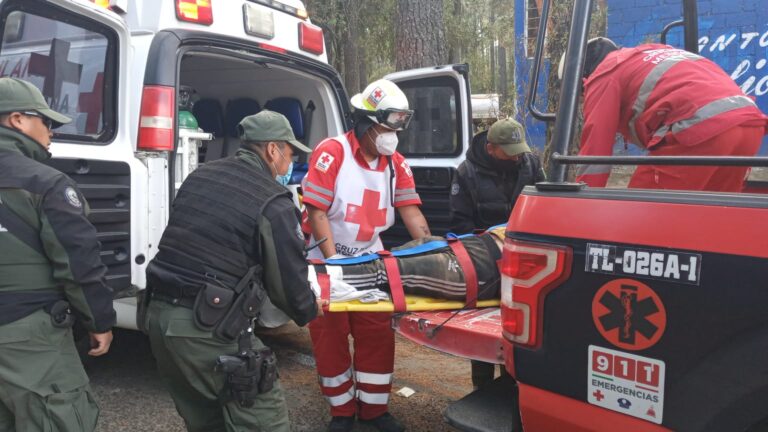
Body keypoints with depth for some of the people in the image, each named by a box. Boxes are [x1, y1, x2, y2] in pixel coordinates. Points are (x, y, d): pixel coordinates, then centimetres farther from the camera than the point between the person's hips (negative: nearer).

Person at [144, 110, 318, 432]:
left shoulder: (199, 177, 12)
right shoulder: (273, 205, -10)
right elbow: (289, 282, -5)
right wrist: (309, 312, 16)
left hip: (159, 315, 8)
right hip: (208, 329, -8)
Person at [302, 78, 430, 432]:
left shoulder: (395, 163, 0)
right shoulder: (331, 153, -18)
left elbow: (410, 210, -3)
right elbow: (316, 212, -21)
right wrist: (333, 262, -25)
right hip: (327, 260, -5)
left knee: (377, 335, 7)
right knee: (331, 338, 6)